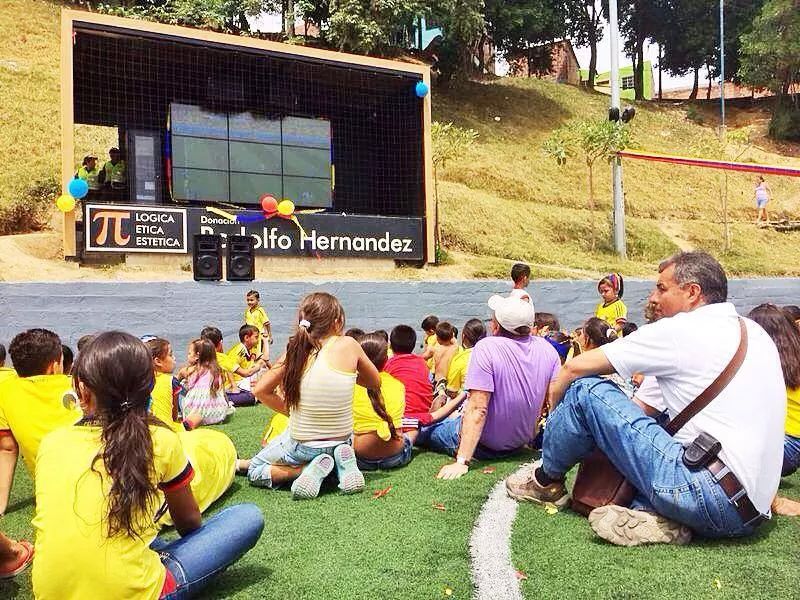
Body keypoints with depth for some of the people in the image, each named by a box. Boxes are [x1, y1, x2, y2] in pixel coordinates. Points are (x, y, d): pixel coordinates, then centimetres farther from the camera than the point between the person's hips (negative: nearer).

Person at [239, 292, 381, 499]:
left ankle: (310, 468, -2)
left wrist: (290, 410, 5)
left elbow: (261, 390, -5)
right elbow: (375, 382, 2)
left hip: (303, 446, -2)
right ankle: (342, 461, 6)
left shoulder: (296, 350, -12)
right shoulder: (349, 346, -14)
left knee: (254, 471, 21)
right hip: (342, 441, 2)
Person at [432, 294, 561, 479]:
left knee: (423, 428, 17)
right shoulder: (547, 349, -7)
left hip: (484, 446, -6)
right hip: (520, 444, 6)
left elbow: (478, 409, -29)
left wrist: (461, 461, -28)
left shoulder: (486, 348, -24)